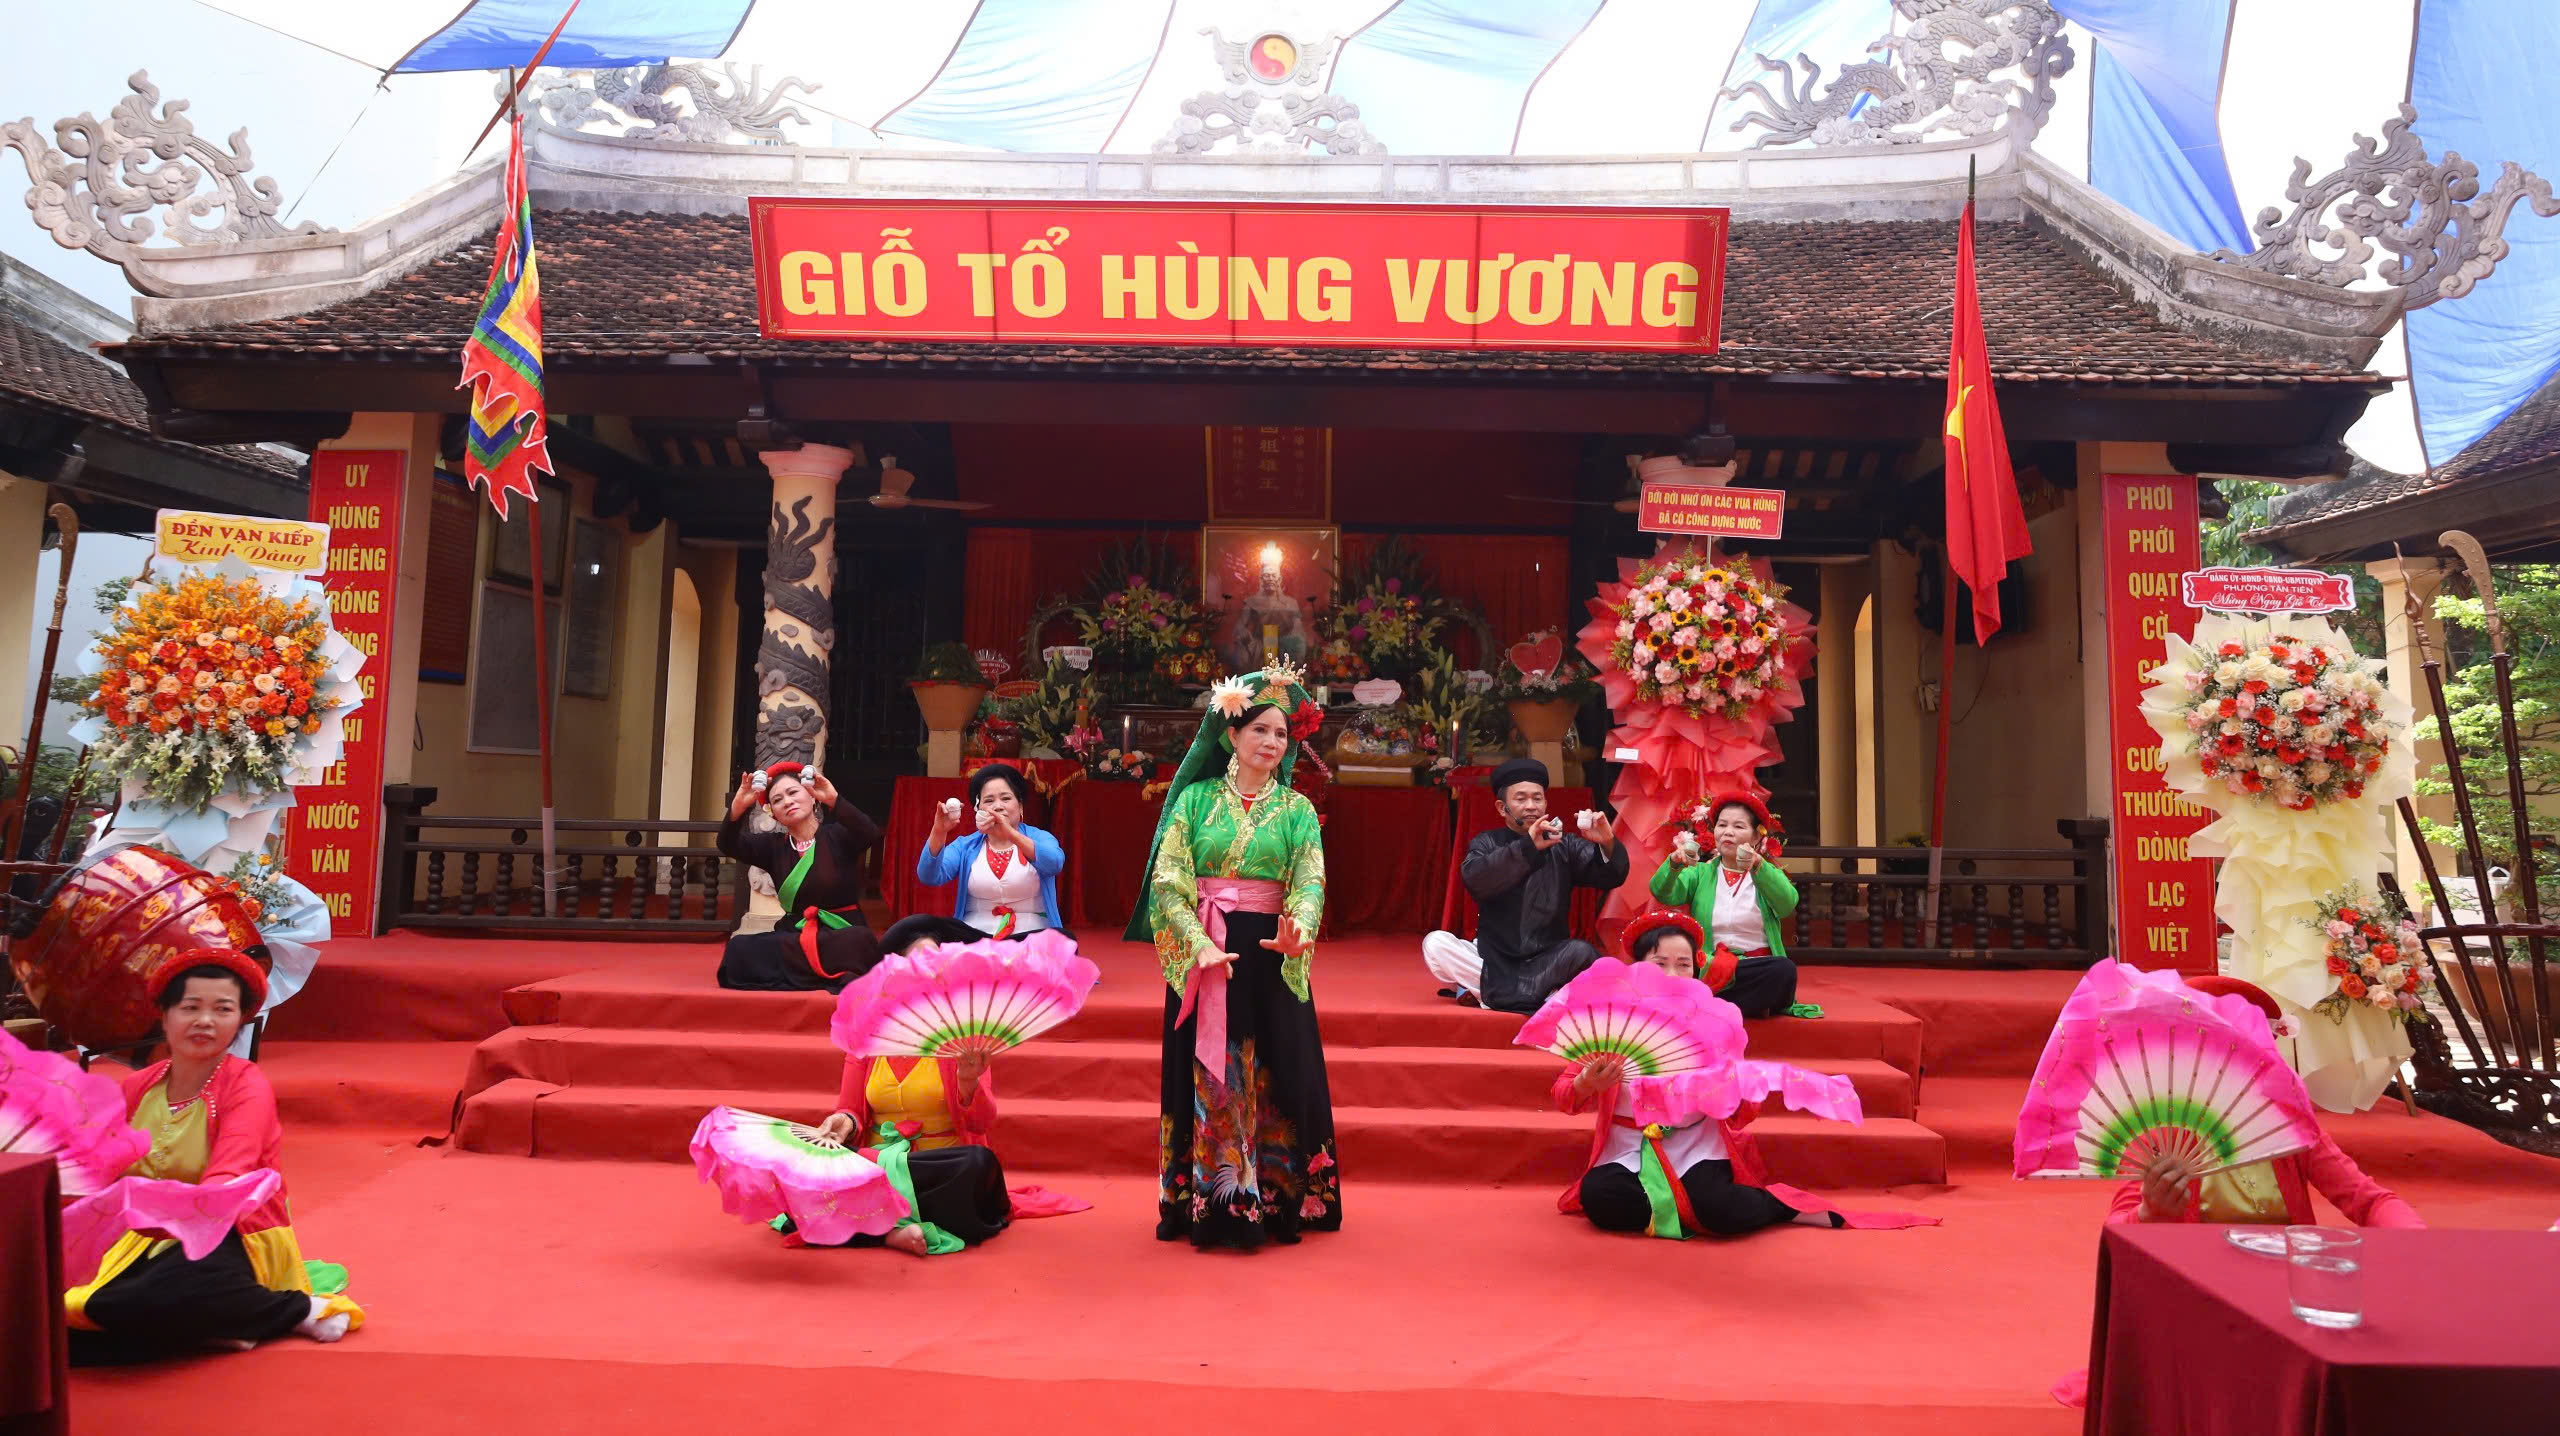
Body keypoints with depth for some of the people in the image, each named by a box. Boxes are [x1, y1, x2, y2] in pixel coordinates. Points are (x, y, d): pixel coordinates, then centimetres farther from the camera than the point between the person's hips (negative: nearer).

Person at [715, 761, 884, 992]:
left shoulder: (837, 835, -1)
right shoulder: (773, 845, 10)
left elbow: (870, 834, -22)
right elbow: (728, 845, -6)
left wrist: (834, 800, -36)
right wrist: (738, 808, -26)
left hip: (843, 936, -4)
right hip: (795, 937, 4)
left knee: (859, 940, -39)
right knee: (740, 949, -23)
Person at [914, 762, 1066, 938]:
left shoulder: (1040, 838, 8)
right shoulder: (965, 846, 12)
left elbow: (1054, 864, -16)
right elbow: (929, 877, -4)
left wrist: (1010, 833, -30)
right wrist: (938, 832, -22)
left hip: (1030, 936, -1)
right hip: (975, 936, 2)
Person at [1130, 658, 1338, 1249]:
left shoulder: (1297, 810, 6)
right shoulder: (1196, 798, 3)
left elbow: (1309, 883, -5)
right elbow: (1168, 882, -3)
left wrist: (1298, 932, -27)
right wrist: (1199, 945, -17)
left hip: (1270, 957, 1)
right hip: (1201, 956, -1)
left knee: (1275, 1072, 3)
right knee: (1206, 1073, 2)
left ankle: (1275, 1201, 14)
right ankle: (1208, 1204, 10)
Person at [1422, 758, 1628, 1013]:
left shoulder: (1565, 845, 6)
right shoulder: (1487, 844, 4)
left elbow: (1611, 877, -8)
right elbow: (1473, 878, -19)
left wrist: (1608, 844, -31)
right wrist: (1529, 846, -32)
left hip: (1550, 960, -1)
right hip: (1494, 959, 1)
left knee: (1582, 952, -30)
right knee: (1435, 943, -24)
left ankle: (1494, 992, -20)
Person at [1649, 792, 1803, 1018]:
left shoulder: (1767, 875, 12)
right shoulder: (1701, 873, 15)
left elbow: (1787, 905, -12)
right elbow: (1662, 893, -5)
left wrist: (1759, 866, -29)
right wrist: (1674, 864, -27)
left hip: (1756, 969, 1)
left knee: (1784, 970, -32)